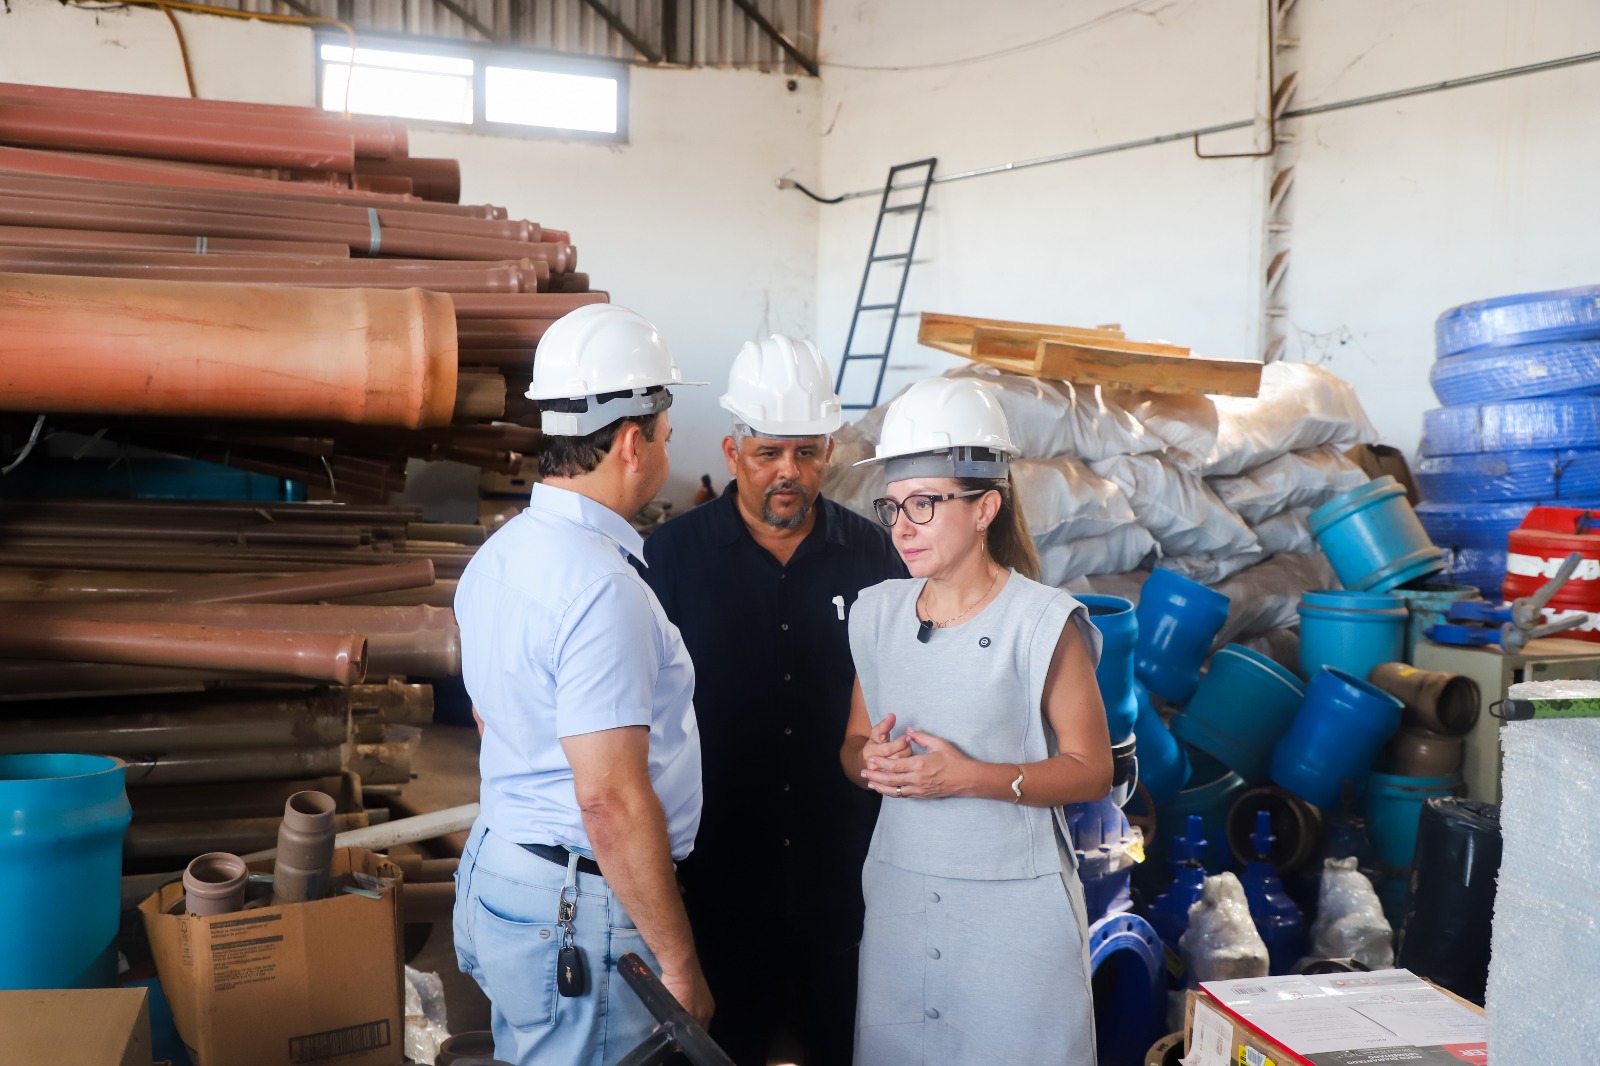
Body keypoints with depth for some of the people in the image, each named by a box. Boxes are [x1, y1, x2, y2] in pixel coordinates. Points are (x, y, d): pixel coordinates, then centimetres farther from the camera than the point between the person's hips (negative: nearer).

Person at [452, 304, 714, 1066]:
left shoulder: (496, 557, 7)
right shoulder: (601, 588, -24)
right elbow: (611, 796, -26)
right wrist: (680, 965, -18)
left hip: (497, 874, 9)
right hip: (578, 916, -9)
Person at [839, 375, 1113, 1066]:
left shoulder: (1043, 624, -11)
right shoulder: (878, 614, 4)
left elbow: (1091, 770, -9)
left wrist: (970, 776, -20)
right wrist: (869, 761, -11)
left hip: (1013, 904, -4)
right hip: (898, 897, 4)